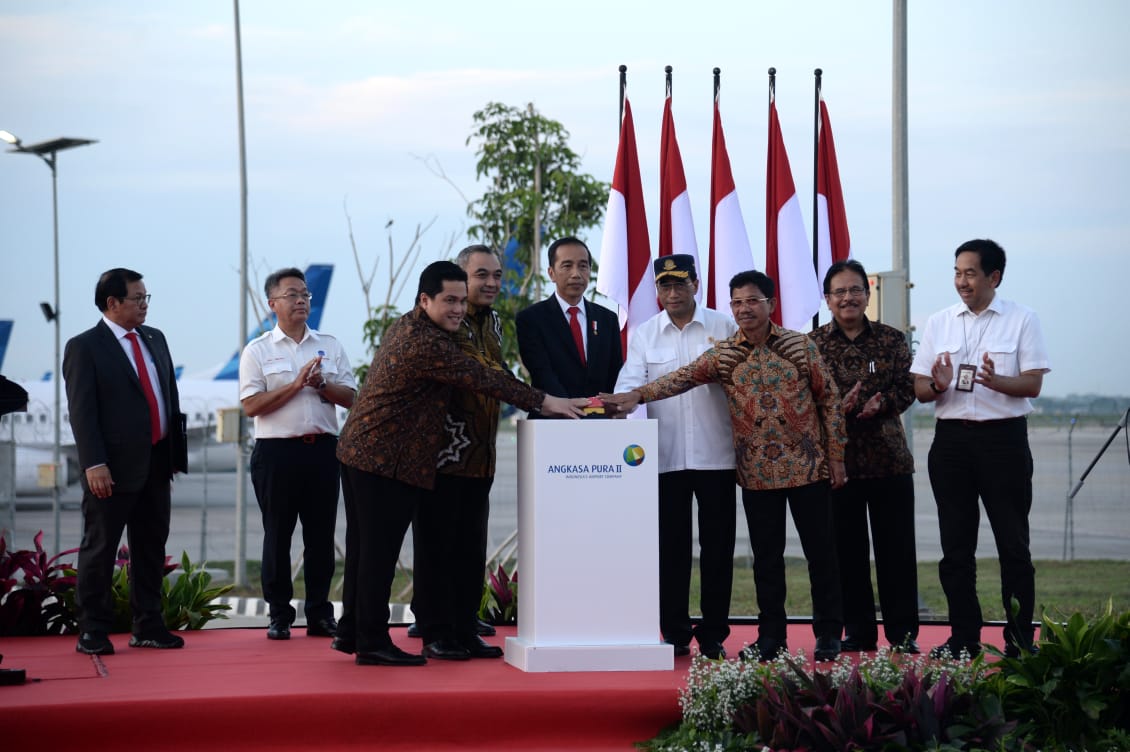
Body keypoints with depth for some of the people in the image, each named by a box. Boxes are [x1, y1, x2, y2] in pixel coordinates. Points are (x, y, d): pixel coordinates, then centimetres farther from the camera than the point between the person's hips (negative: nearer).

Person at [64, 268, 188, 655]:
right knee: (100, 549, 0)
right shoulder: (84, 347, -7)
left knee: (151, 549, 11)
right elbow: (82, 411, -12)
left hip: (156, 463, 7)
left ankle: (148, 627, 20)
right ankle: (92, 632, 6)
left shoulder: (154, 339, 13)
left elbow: (171, 396, 16)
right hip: (113, 468, -7)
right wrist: (94, 464, -20)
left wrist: (177, 451, 11)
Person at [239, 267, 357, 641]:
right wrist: (296, 384, -13)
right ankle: (279, 615, 10)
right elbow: (251, 405, -7)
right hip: (277, 451, -3)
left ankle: (319, 613, 13)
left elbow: (350, 397, 8)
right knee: (278, 534, 3)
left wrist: (322, 384, -10)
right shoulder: (258, 351, 2)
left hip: (323, 449, 3)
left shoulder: (330, 346, 12)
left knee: (321, 533, 5)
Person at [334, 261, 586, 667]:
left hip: (360, 451, 11)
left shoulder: (404, 327, 12)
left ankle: (351, 632, 24)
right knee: (379, 551, -5)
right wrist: (547, 402, -16)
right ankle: (372, 643, 0)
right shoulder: (427, 344, -21)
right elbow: (483, 379, -20)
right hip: (386, 461, -11)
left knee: (364, 547, 16)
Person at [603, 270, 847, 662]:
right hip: (757, 474, 2)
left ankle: (828, 633, 14)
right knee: (766, 556, 7)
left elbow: (828, 399, 2)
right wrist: (638, 395, -24)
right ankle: (771, 635, 17)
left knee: (820, 550, 3)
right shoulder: (723, 355, 3)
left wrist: (836, 455, -1)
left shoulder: (800, 345, -2)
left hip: (807, 468, -2)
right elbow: (683, 377, -9)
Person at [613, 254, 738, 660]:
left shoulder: (725, 327, 5)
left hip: (715, 454, -1)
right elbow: (631, 382, -3)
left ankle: (713, 634, 12)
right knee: (671, 546, 4)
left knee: (717, 545, 2)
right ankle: (674, 633, 12)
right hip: (665, 455, 1)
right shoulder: (644, 334, 8)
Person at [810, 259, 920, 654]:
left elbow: (908, 387, 1)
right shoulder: (813, 344, 3)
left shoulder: (892, 340, 6)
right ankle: (858, 632, 14)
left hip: (889, 458, 0)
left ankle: (903, 631, 9)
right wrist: (839, 407, -19)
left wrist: (881, 403, -19)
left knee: (896, 546, 1)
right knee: (847, 548, 4)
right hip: (836, 457, 0)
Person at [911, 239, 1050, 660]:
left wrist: (996, 381, -25)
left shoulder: (1021, 320, 1)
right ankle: (963, 637, 14)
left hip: (1003, 437, -3)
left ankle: (1020, 639, 5)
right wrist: (937, 386, -14)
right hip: (951, 438, 4)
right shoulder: (939, 323, 11)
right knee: (956, 546, 6)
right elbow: (919, 390, 9)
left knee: (1013, 542, 0)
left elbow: (1033, 385, -6)